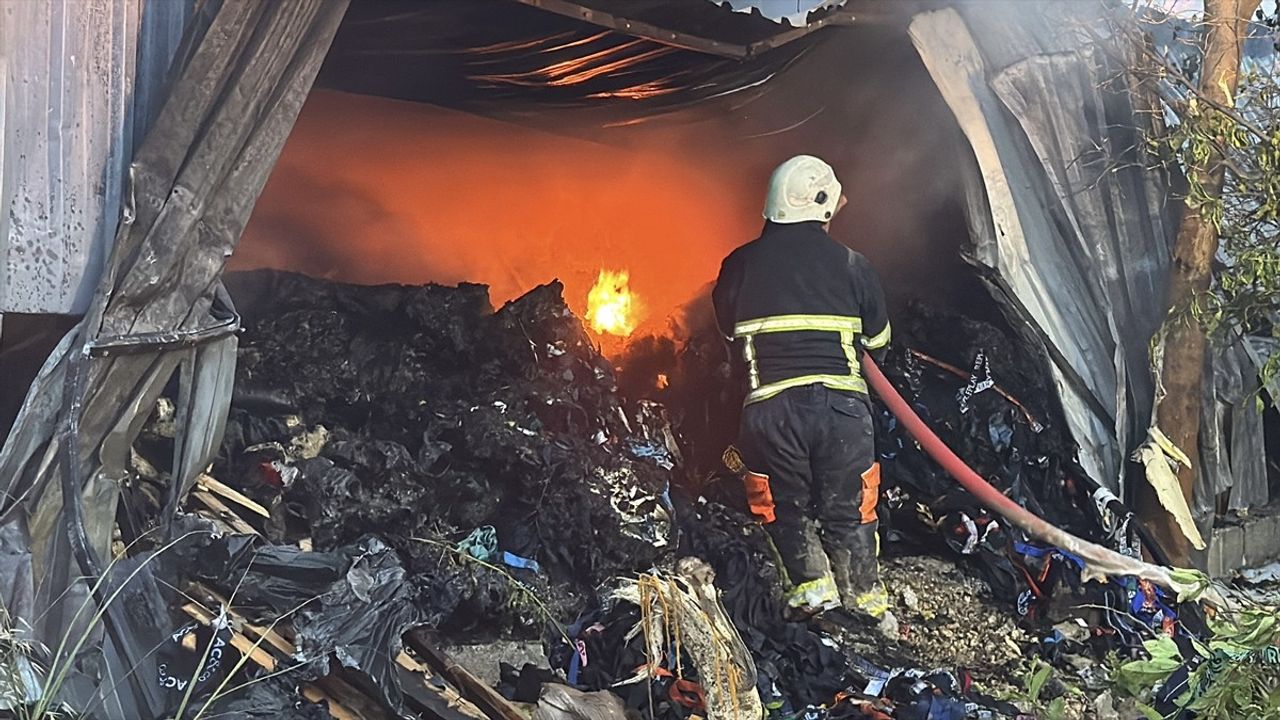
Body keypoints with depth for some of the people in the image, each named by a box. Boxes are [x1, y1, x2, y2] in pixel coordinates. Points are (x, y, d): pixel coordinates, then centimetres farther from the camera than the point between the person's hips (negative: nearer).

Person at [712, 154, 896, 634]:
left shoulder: (738, 266, 3)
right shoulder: (850, 264, 1)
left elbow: (729, 333, 17)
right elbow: (879, 337, 13)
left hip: (770, 405, 0)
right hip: (841, 403, 0)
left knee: (787, 505, 17)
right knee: (846, 509, 13)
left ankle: (811, 586, 7)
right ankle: (866, 602, 19)